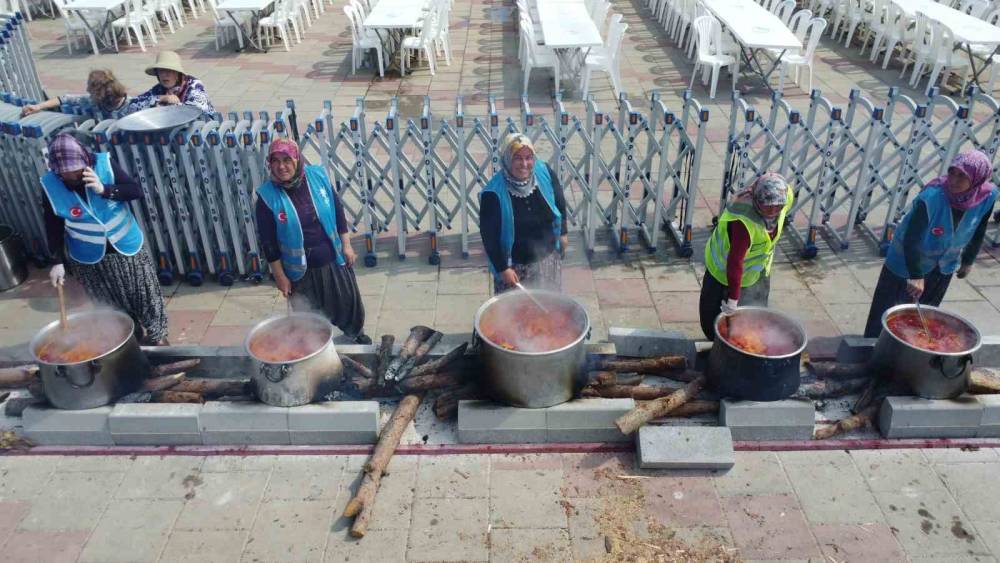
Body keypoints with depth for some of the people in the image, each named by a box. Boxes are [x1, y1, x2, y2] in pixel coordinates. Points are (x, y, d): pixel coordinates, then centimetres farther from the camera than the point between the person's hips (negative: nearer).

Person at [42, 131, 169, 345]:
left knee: (143, 291, 14)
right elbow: (53, 227, -7)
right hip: (89, 257, 0)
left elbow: (137, 191, -18)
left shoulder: (104, 163, -18)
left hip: (126, 246, 0)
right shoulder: (50, 184, -15)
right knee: (110, 303, 13)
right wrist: (58, 262, -10)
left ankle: (156, 334, 35)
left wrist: (104, 189, -32)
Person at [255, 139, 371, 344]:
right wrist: (280, 276, -8)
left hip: (333, 260, 3)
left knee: (348, 299, 24)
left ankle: (356, 332, 54)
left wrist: (346, 245, 2)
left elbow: (338, 212, 0)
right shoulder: (267, 196, -18)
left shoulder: (318, 176, -12)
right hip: (301, 269, -3)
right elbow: (268, 241, -11)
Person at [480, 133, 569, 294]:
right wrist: (502, 268, -16)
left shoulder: (546, 174, -13)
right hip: (514, 265, -4)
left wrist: (562, 233, 11)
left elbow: (560, 203, 7)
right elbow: (489, 236, -17)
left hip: (548, 257, 4)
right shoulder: (493, 194, -24)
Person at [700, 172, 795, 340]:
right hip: (725, 270, -6)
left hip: (760, 269, 7)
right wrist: (733, 299, -33)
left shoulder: (786, 197, -22)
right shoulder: (743, 221, -43)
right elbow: (735, 261, -38)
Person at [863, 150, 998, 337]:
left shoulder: (988, 197, -19)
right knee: (888, 310, 6)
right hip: (907, 262, -5)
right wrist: (916, 276, -34)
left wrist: (968, 260, 11)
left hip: (944, 266, 5)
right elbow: (912, 238, -33)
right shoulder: (931, 197, -34)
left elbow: (978, 232, 0)